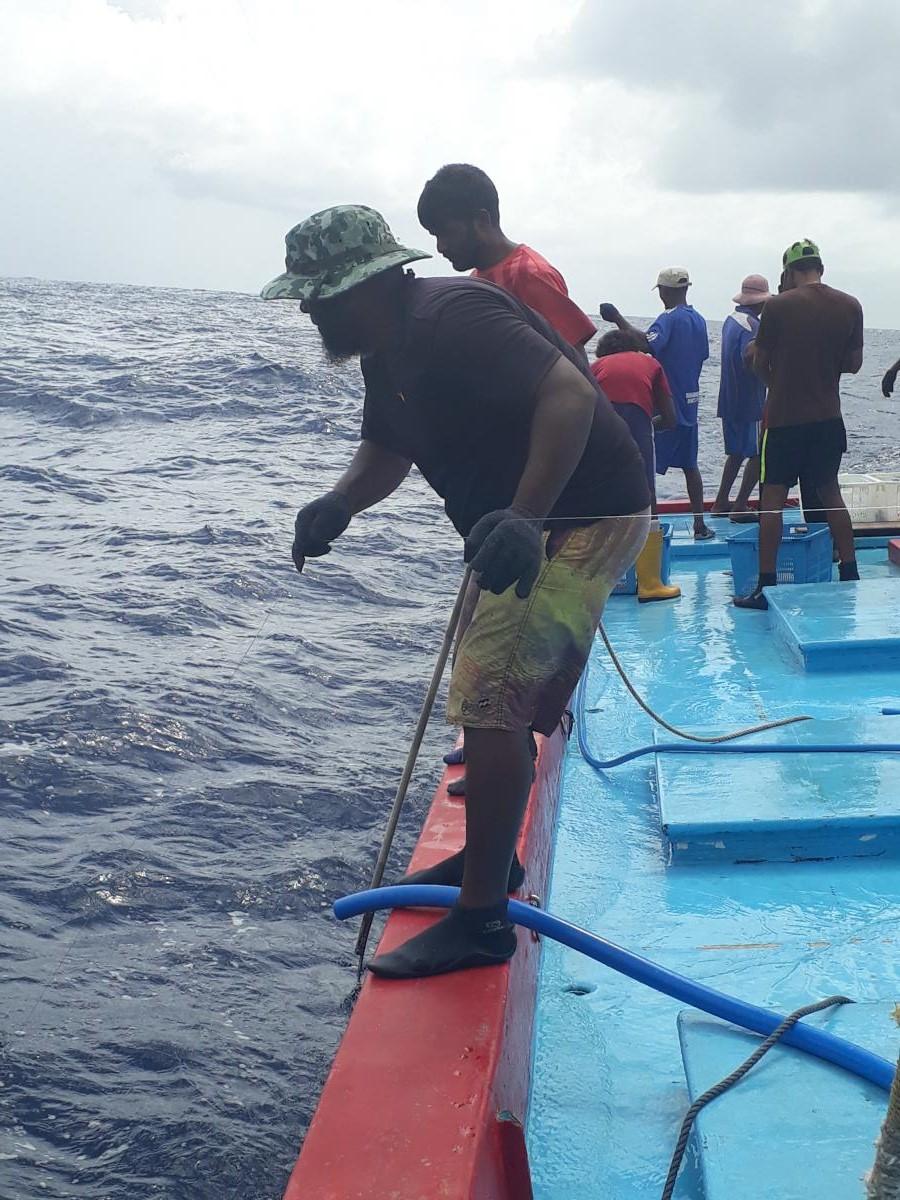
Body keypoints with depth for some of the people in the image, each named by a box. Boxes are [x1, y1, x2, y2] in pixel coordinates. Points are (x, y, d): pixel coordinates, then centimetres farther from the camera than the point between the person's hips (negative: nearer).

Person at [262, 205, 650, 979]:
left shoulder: (451, 319, -24)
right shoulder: (390, 349, 9)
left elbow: (569, 394, -34)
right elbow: (387, 451, 15)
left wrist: (524, 519, -44)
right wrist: (340, 503, -7)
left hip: (585, 517, -11)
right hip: (538, 522, 11)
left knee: (491, 698, -14)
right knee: (499, 696, 21)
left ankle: (481, 921, -7)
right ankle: (489, 856, 38)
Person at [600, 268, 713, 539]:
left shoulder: (669, 319, -15)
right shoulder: (698, 320, 11)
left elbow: (648, 344, -32)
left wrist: (618, 319, -26)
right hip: (689, 404, 8)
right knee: (689, 465, 14)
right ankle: (700, 525, 15)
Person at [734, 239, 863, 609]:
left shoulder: (779, 306, -9)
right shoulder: (850, 306, 1)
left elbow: (760, 363, -1)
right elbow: (854, 364, 8)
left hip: (783, 415, -4)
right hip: (828, 416, 4)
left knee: (773, 497, 0)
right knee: (830, 493, 16)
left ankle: (766, 585, -1)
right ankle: (850, 575, 18)